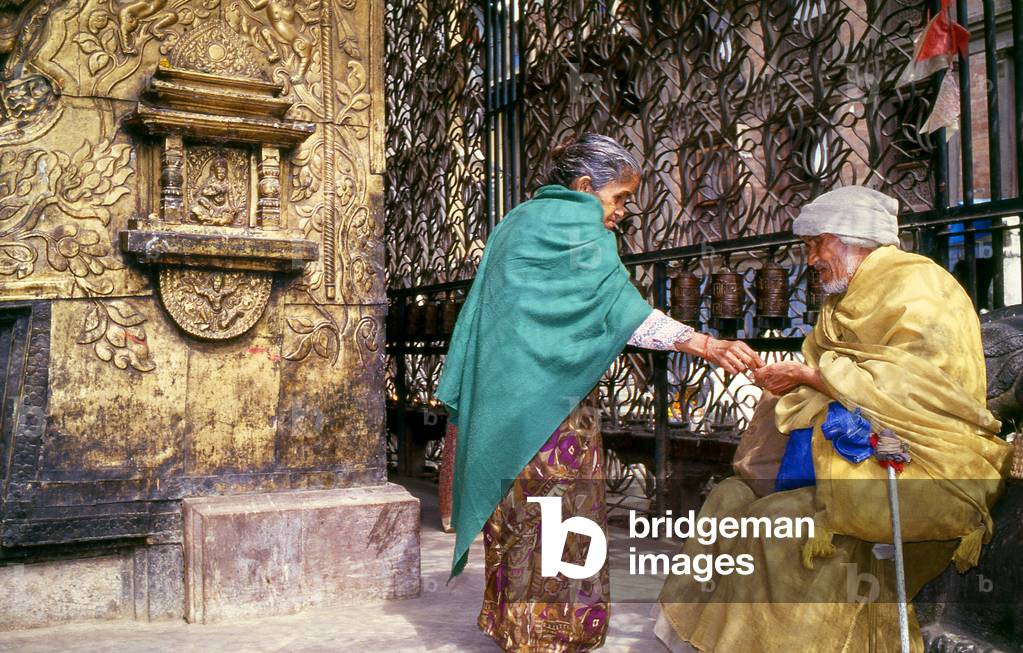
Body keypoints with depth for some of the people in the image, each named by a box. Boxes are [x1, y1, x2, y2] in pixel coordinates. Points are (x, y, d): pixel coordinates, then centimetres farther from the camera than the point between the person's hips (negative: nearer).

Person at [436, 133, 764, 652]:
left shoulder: (518, 222, 20)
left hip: (503, 401, 9)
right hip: (551, 402, -9)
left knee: (519, 518, 12)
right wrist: (708, 346, -26)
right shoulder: (574, 221, -7)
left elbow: (481, 315, 21)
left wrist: (470, 398, 23)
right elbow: (617, 305, -21)